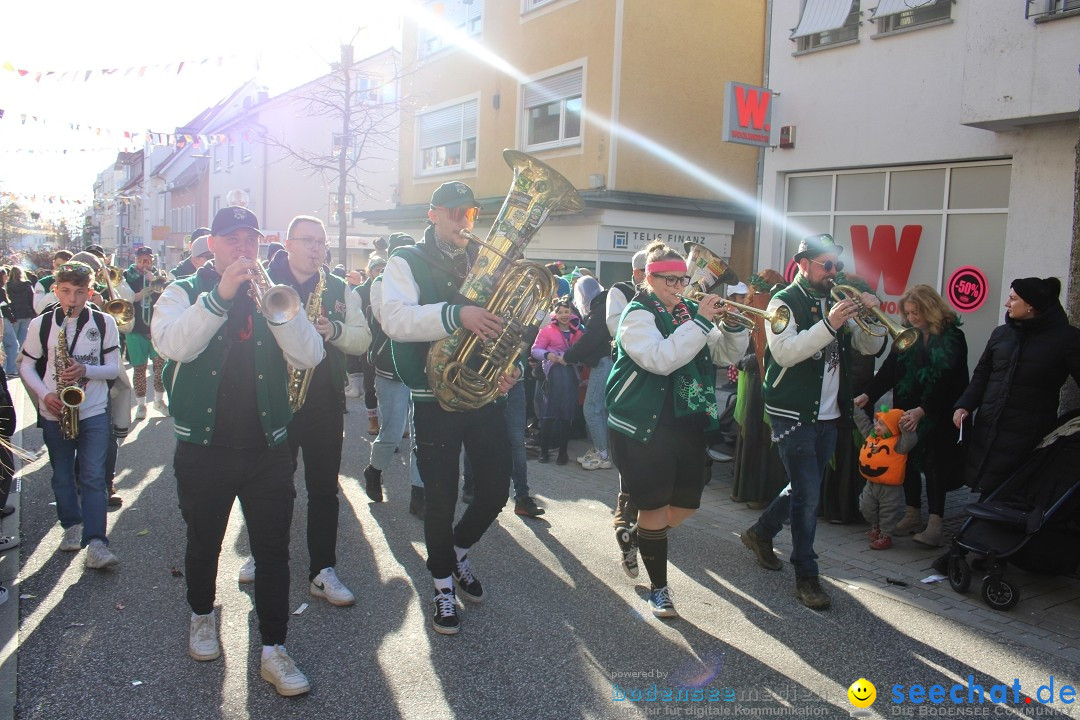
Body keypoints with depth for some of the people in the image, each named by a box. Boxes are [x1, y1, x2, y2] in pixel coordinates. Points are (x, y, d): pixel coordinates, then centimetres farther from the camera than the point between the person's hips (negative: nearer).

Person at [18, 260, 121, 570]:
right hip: (55, 413, 2)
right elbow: (26, 366, 5)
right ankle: (72, 526, 31)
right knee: (62, 476, 13)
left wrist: (85, 370, -20)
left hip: (94, 412, -2)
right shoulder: (40, 324, -1)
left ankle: (95, 541, -9)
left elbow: (114, 368, -1)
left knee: (93, 477, -7)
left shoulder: (104, 323, -3)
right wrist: (45, 394, -10)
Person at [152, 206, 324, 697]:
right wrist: (220, 295, -25)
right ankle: (202, 616, 42)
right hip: (203, 448, -1)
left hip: (268, 448, 1)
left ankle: (273, 650, 11)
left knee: (273, 550, 2)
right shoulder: (184, 292, 3)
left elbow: (309, 356, -9)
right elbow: (172, 345, -19)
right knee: (203, 542, 17)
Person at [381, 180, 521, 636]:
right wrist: (456, 315, -33)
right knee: (441, 499, 2)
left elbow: (503, 324, 16)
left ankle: (459, 550, 36)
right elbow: (394, 319, -19)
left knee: (495, 489, 6)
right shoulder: (407, 263, -1)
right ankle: (444, 585, 25)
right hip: (435, 398, -4)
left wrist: (512, 366, -4)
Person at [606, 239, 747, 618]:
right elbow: (661, 359, -26)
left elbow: (727, 355, 8)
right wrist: (700, 322, -26)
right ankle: (658, 588, 16)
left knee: (686, 503, 12)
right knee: (654, 507, 1)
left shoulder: (690, 311, 10)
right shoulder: (638, 315, -9)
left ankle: (638, 534, 40)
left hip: (688, 422, 7)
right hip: (646, 426, -7)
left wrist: (732, 325, -11)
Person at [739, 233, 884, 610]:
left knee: (804, 488, 18)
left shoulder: (833, 302, 11)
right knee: (808, 494, -7)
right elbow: (784, 352, -24)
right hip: (794, 414, -7)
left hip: (828, 415, 8)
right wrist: (828, 325, -32)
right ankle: (806, 576, 4)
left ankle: (761, 532, 39)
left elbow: (869, 347, 10)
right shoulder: (785, 301, -9)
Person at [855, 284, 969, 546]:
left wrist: (923, 410, -30)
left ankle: (935, 524, 1)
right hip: (906, 409, 5)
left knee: (933, 464, -4)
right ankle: (912, 516, 19)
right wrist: (869, 395, -11)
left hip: (938, 414, -5)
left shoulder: (952, 337, -11)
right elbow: (890, 368, 2)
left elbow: (947, 381, -19)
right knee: (908, 460, 8)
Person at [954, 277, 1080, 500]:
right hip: (987, 431, 5)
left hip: (1027, 437, -5)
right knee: (987, 491, 5)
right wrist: (964, 405, 1)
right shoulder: (1001, 333, 11)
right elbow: (982, 375, 16)